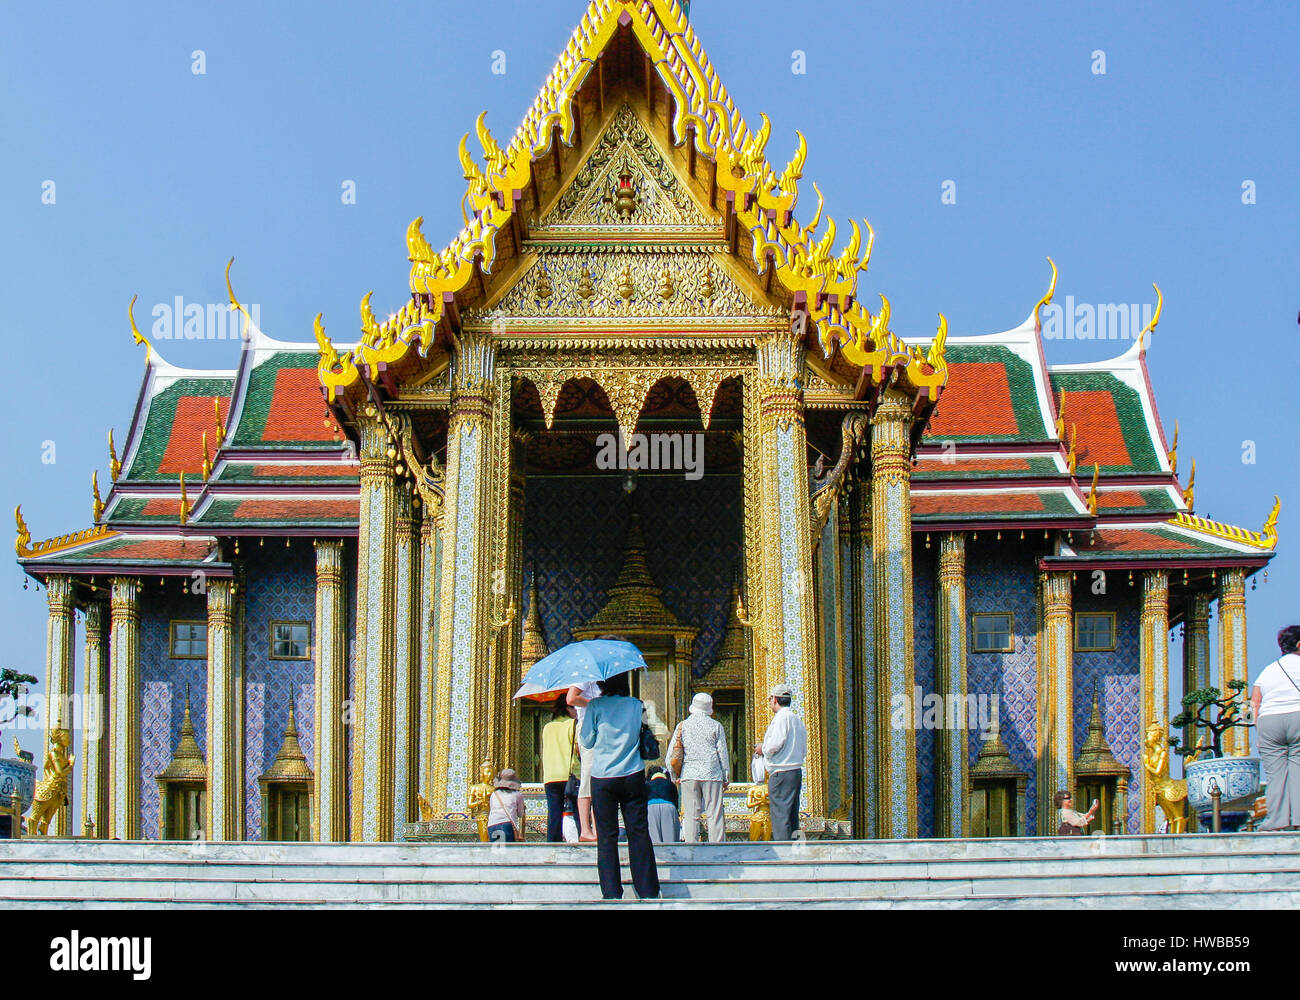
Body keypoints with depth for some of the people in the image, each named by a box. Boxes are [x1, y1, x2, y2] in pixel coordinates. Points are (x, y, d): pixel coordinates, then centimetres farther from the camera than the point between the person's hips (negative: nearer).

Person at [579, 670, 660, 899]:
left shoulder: (595, 706, -4)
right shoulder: (636, 705, 3)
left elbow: (586, 741, 1)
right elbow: (646, 736, 12)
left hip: (603, 778, -2)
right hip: (633, 776, 2)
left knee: (606, 836, 3)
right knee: (639, 833, 4)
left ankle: (612, 893, 0)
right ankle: (648, 891, 2)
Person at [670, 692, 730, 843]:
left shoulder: (682, 726, 8)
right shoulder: (716, 726, 3)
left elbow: (670, 753, 8)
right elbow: (723, 753, 3)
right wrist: (726, 777, 9)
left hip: (688, 774, 2)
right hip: (711, 774, -1)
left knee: (690, 815, 2)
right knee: (715, 814, 0)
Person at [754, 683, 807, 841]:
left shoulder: (781, 717, -10)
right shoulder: (797, 720, 18)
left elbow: (775, 744, -21)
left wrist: (762, 748, -1)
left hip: (781, 774, -9)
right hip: (797, 771, 9)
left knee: (780, 816, -9)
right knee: (792, 817, 12)